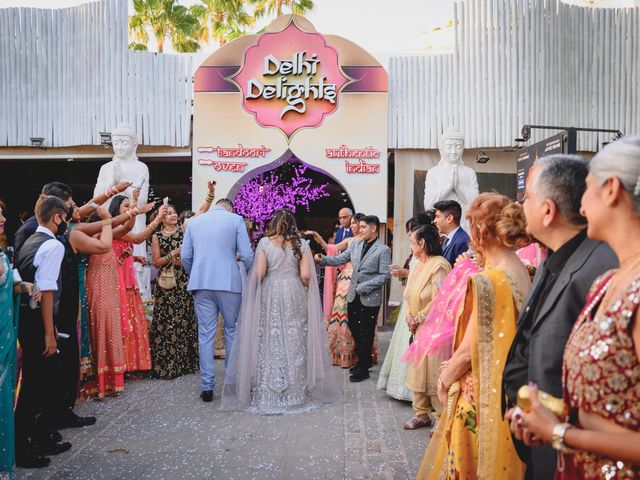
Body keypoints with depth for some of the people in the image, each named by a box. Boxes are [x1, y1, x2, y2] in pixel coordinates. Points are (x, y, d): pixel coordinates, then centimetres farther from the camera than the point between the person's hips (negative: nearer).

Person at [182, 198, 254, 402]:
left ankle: (207, 387, 7)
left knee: (205, 334, 5)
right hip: (229, 283, -2)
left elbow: (185, 256, 9)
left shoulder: (193, 221, 11)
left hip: (201, 284, 2)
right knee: (232, 331, 10)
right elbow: (247, 255, -5)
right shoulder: (236, 220, 1)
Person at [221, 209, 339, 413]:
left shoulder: (264, 242, -2)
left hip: (269, 296, -1)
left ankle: (267, 395, 10)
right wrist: (304, 290, 14)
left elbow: (258, 274, -7)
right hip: (295, 296, 1)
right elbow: (306, 275, -5)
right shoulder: (301, 244, 1)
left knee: (269, 343, 5)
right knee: (294, 343, 7)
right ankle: (296, 393, 14)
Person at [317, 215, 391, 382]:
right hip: (353, 295, 6)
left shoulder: (383, 250, -11)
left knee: (365, 333, 4)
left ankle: (363, 369, 17)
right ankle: (364, 359, 35)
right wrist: (322, 259, -10)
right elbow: (340, 259, 6)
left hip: (370, 298, -6)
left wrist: (364, 286, -18)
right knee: (354, 328, 15)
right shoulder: (356, 244, 7)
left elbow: (385, 275, -14)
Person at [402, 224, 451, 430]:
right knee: (417, 371, 13)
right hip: (418, 328, 9)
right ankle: (421, 414, 24)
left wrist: (418, 320, -12)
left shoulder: (439, 265, -14)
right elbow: (409, 296, 15)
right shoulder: (417, 267, 13)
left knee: (434, 374, -4)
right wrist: (410, 318, -1)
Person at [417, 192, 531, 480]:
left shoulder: (487, 281, -23)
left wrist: (445, 379, 1)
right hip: (511, 391, 8)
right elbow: (503, 338, 5)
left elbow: (469, 350, -18)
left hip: (482, 396, -8)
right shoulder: (523, 273, -1)